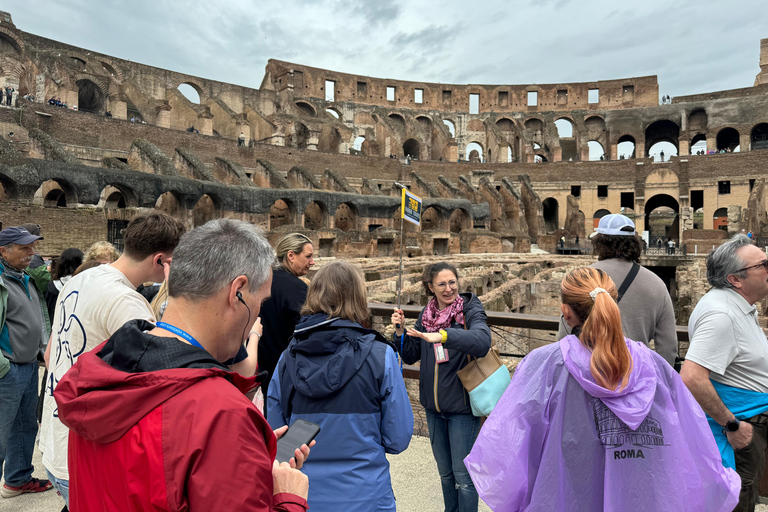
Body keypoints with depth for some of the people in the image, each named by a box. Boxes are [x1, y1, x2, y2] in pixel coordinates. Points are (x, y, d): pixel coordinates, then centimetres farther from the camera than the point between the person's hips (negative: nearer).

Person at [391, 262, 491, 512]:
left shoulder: (470, 310, -12)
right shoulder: (426, 315, 2)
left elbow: (482, 340, -34)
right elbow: (410, 356, 7)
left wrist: (443, 335, -46)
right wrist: (400, 331, -10)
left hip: (462, 406, -5)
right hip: (433, 406, 5)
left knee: (463, 474, 4)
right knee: (445, 472, 21)